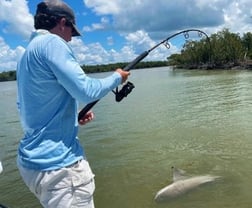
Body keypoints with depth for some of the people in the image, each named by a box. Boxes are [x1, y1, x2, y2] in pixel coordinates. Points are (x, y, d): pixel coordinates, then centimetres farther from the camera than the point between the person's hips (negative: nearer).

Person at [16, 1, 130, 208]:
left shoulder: (28, 52, 16)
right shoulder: (52, 43, -12)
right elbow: (86, 91, -19)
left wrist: (73, 116, 14)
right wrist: (117, 77, 0)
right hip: (57, 163, -9)